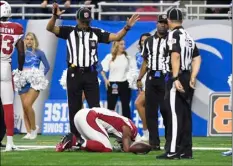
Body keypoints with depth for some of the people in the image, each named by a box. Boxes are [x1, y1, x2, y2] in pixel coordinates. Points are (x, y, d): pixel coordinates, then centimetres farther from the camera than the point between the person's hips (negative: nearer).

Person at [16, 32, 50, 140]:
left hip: (34, 82, -4)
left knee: (27, 104, -19)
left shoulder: (39, 53, 3)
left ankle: (34, 128, -2)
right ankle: (29, 132, 3)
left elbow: (47, 67, 4)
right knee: (24, 107, -1)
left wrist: (41, 76, -7)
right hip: (23, 82, 4)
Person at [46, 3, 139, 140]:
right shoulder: (69, 31, 2)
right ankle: (75, 138, 12)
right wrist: (55, 16, -29)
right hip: (74, 74, 0)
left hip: (90, 74, 0)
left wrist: (127, 27, -17)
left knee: (95, 107, -1)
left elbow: (116, 37, 0)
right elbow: (50, 28, -9)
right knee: (74, 108, 6)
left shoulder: (96, 33, 5)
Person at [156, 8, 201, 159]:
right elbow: (197, 58, 12)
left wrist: (176, 79, -24)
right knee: (186, 115, 11)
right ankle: (186, 150, 14)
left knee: (175, 115, -9)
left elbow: (175, 56, -20)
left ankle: (173, 151, -12)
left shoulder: (174, 35, -9)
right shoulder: (188, 36, 16)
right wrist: (192, 77, 5)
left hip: (178, 78, -8)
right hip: (188, 79, 8)